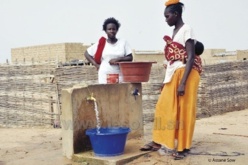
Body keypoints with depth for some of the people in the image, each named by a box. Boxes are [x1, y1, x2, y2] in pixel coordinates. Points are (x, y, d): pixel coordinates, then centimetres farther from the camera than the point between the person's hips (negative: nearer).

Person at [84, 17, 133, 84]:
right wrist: (96, 64, 3)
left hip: (120, 77, 0)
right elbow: (86, 53, 12)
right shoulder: (101, 44, 6)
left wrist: (118, 60, -11)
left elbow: (130, 58, 4)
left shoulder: (123, 42, 7)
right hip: (104, 78, 0)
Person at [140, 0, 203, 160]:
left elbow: (191, 58, -18)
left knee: (183, 110, -2)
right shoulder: (175, 31, 15)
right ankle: (158, 142, 19)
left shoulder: (187, 29, -11)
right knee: (164, 107, 10)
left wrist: (183, 83, -23)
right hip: (173, 75, 9)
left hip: (185, 74, -9)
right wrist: (168, 80, 18)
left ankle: (183, 147, 8)